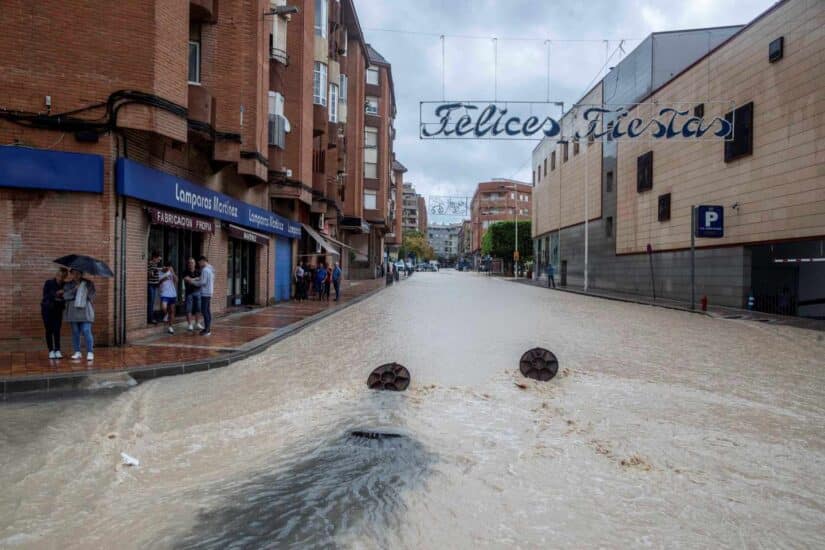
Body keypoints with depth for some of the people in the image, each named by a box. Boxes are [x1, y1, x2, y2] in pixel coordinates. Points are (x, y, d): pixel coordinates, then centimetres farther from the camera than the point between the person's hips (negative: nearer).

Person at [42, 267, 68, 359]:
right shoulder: (49, 283, -7)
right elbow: (45, 296, -11)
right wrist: (55, 294, -23)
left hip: (58, 310, 2)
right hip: (47, 309, -1)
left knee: (57, 330, -3)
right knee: (49, 330, 0)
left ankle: (57, 350, -1)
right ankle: (51, 351, 5)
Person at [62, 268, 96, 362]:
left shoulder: (88, 283, 8)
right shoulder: (68, 285, 9)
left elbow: (92, 294, 7)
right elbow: (65, 296, -5)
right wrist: (74, 289, -15)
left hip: (85, 311, -2)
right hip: (73, 311, 2)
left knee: (86, 331, -9)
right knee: (75, 332, 6)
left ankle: (90, 352, -6)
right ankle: (77, 352, 15)